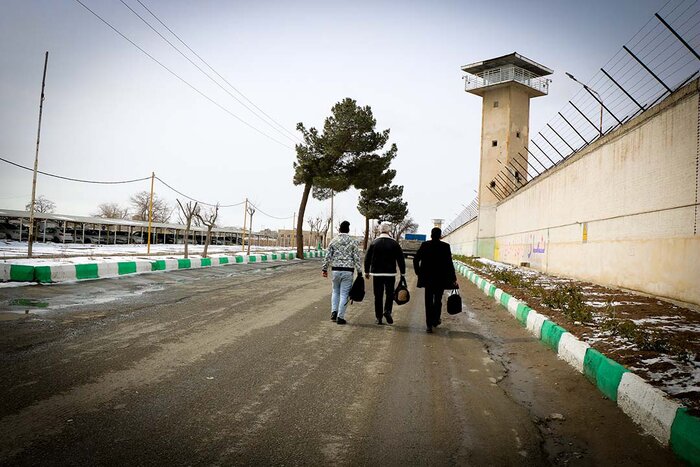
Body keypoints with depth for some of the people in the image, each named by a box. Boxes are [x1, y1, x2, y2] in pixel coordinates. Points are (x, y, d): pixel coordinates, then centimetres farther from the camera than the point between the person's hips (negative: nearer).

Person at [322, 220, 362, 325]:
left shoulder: (334, 240, 3)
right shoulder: (352, 241, -2)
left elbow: (328, 256, 2)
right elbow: (357, 258, -3)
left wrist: (324, 269, 10)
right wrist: (359, 272, 2)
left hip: (335, 270, 2)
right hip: (348, 271, -2)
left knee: (335, 291, 19)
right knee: (344, 294, 2)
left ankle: (334, 312, 8)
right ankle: (340, 317, 2)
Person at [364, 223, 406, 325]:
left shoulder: (374, 243, 0)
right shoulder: (394, 244, -1)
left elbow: (367, 258, 3)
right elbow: (401, 259, 0)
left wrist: (366, 272, 12)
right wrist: (403, 273, 7)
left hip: (376, 273, 1)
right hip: (390, 273, -1)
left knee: (378, 296, 7)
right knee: (390, 294, 11)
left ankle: (379, 317, 9)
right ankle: (387, 310, -11)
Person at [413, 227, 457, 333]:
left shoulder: (424, 245, -2)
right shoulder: (445, 246, -6)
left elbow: (416, 259, -2)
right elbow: (449, 263, -8)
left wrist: (418, 272, 9)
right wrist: (453, 279, -2)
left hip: (427, 278, 1)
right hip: (441, 279, 0)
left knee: (428, 301, 6)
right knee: (438, 300, 17)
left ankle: (429, 325, 2)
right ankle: (435, 320, 29)